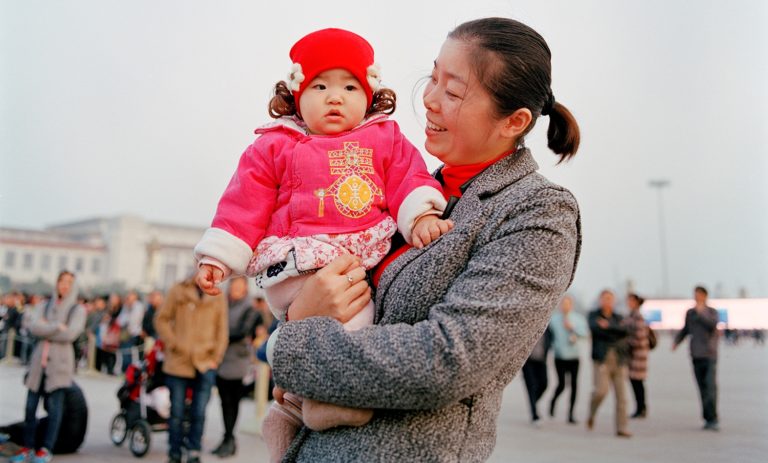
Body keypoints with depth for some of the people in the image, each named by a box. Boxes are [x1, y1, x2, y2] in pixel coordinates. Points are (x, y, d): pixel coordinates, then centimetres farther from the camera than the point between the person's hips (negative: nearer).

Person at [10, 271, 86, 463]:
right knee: (30, 406, 3)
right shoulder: (45, 307, 15)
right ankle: (28, 447, 14)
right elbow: (34, 326, -2)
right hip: (39, 360, 4)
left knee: (54, 407, -5)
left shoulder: (78, 309, 5)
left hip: (60, 361, -3)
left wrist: (46, 329, -4)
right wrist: (57, 327, -10)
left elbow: (70, 334, -10)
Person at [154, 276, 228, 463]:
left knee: (199, 413, 1)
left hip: (206, 364, 1)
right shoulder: (178, 290, 1)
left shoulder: (218, 297, 4)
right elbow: (161, 319, 4)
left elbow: (222, 329, 8)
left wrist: (216, 356, 0)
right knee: (176, 412, 7)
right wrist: (174, 343, -7)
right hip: (178, 362, 0)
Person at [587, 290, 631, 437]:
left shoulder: (619, 318, 18)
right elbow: (594, 327, -12)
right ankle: (591, 414, 11)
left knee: (621, 395, -1)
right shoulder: (593, 315, 10)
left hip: (619, 360, 4)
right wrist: (616, 332, -9)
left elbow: (625, 331, -2)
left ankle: (621, 428, 5)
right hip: (601, 359, -3)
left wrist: (608, 326, -13)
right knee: (601, 390, -16)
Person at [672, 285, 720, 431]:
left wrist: (701, 313, -19)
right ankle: (709, 419, 9)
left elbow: (713, 324, -16)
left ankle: (712, 419, -10)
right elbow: (685, 330, 19)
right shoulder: (690, 313, 12)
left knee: (711, 387, -12)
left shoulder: (712, 312, 3)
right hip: (696, 355, 3)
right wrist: (676, 341, 6)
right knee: (702, 388, 4)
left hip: (709, 355, -3)